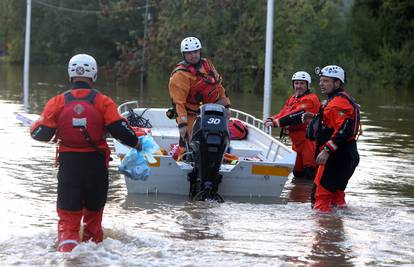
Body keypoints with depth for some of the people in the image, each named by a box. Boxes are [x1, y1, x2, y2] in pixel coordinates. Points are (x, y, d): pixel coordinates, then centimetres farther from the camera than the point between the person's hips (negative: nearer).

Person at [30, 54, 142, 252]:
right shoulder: (103, 102, -7)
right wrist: (136, 143, 8)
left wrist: (35, 127, 22)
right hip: (96, 162, 1)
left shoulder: (58, 102, -6)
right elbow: (119, 129, -12)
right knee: (94, 208, 23)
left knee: (68, 215, 1)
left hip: (68, 163, -1)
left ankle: (67, 246, -22)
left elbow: (41, 133, -2)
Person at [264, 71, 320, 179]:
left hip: (309, 141, -10)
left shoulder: (310, 99, -12)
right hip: (299, 142, 10)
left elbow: (296, 116, -22)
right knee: (298, 173, 17)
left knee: (310, 173, -14)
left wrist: (276, 122, -24)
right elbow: (283, 114, 13)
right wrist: (271, 120, -8)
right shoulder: (292, 99, 20)